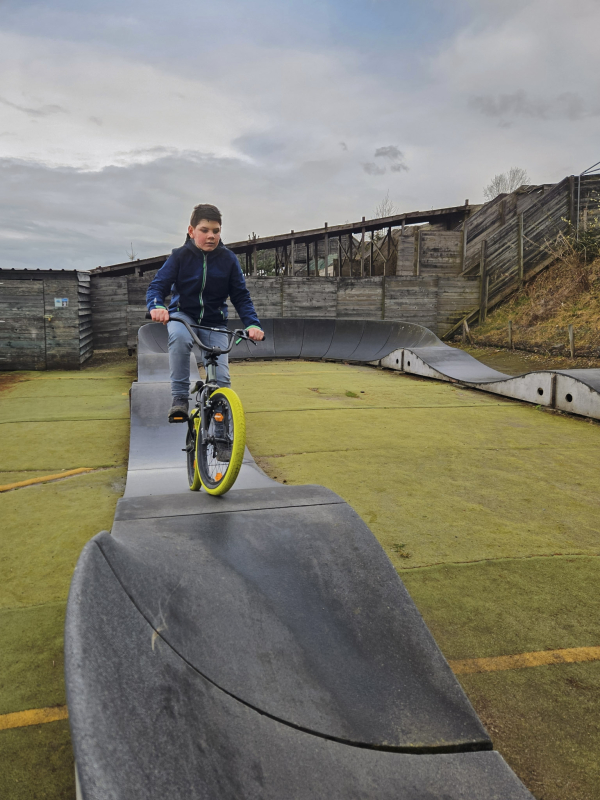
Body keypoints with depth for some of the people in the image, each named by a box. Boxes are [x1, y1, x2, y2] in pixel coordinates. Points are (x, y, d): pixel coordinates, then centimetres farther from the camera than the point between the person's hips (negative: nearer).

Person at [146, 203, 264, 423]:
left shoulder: (228, 259, -5)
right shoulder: (180, 256, -8)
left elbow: (241, 297, -3)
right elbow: (157, 286, -11)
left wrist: (253, 324, -20)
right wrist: (156, 306, -35)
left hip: (214, 322, 1)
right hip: (183, 315, -1)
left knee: (221, 378, -15)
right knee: (179, 336, -38)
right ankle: (180, 397, -28)